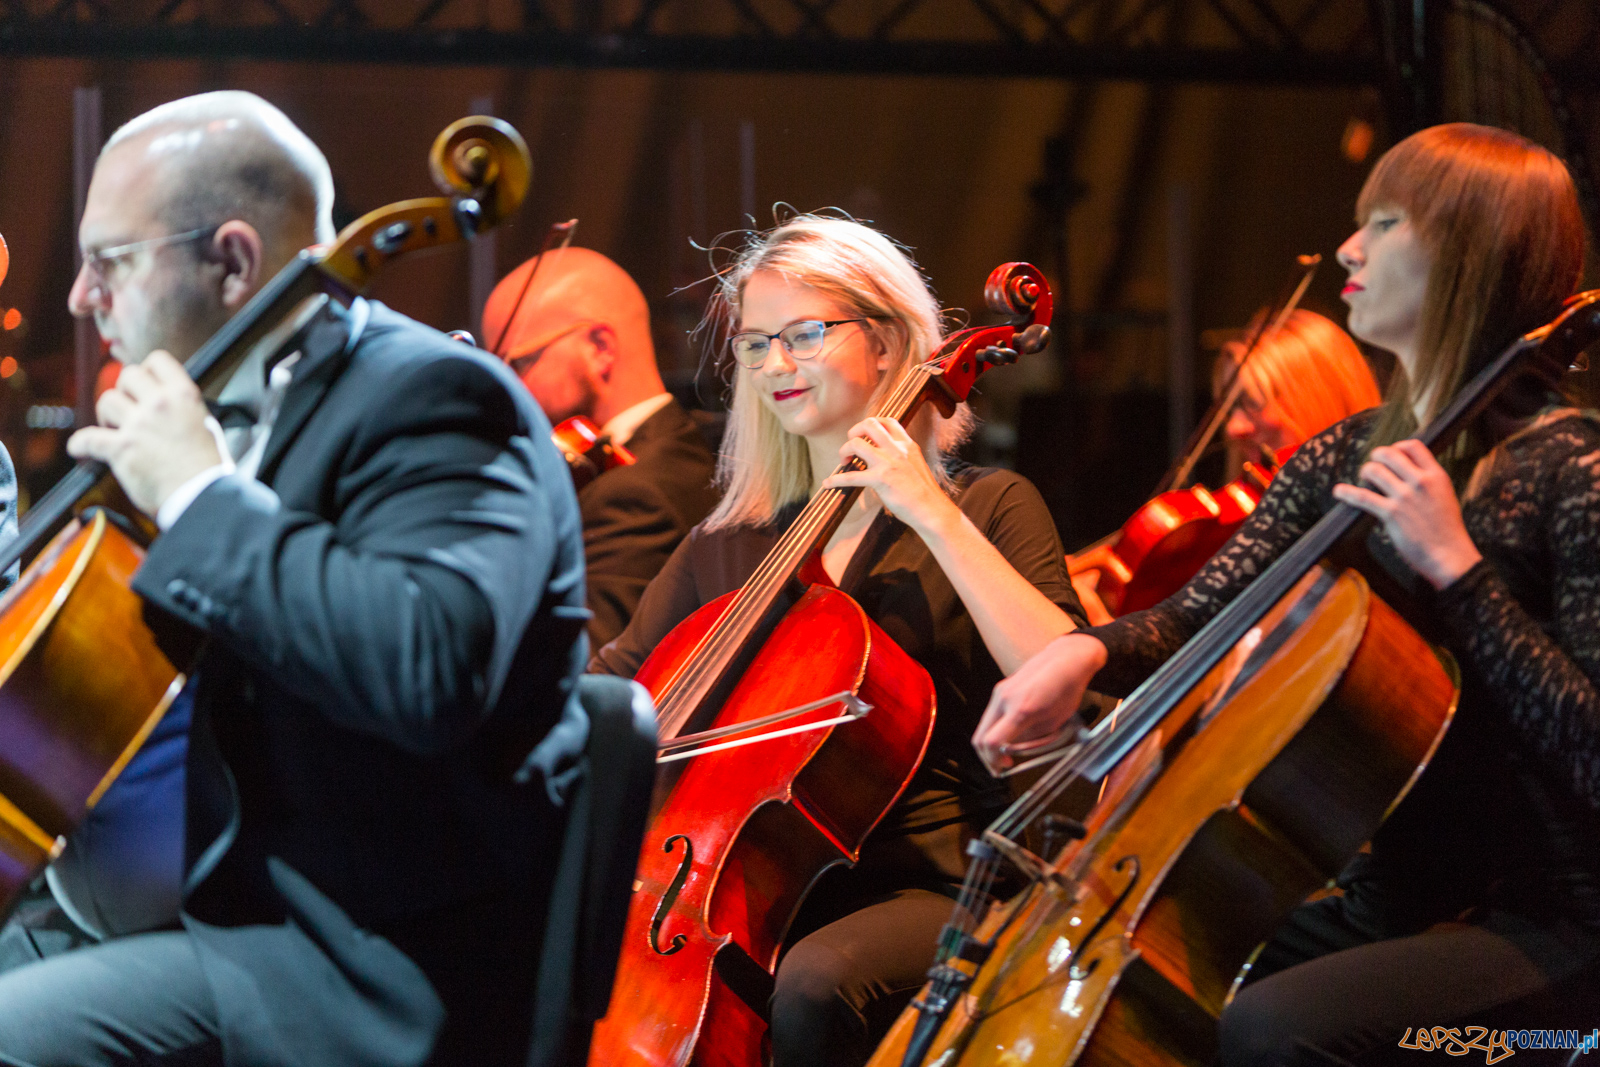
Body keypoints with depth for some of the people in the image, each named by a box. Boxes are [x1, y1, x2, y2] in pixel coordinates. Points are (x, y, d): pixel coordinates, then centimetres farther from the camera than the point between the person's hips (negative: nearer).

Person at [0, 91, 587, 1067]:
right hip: (235, 901, 10)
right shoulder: (264, 414, 13)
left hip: (374, 977, -10)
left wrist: (199, 495, -24)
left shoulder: (427, 396, -15)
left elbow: (428, 668, -33)